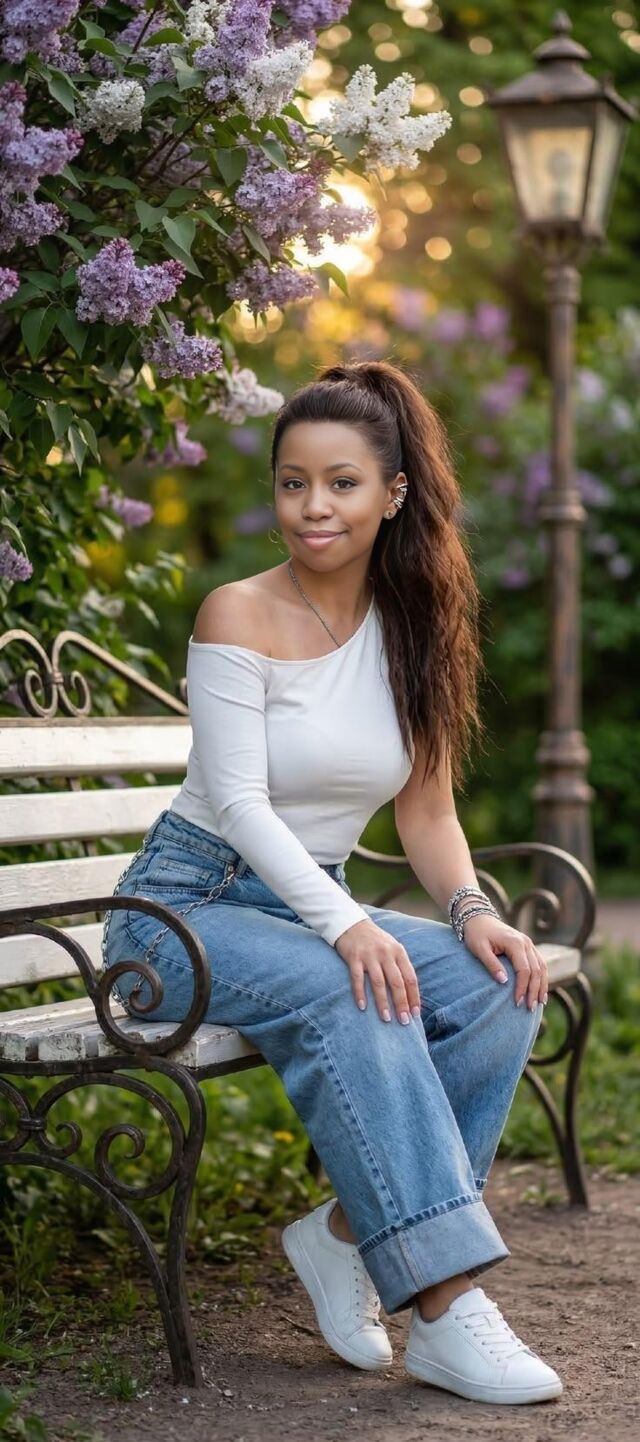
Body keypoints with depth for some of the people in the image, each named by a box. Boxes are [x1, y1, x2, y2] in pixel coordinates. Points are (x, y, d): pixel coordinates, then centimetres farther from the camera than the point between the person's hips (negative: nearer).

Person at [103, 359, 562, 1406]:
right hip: (186, 910, -6)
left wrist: (472, 911, -13)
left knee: (502, 983, -20)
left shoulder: (413, 629, 7)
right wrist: (346, 926, -31)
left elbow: (427, 810, 7)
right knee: (355, 998, -35)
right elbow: (238, 802, -18)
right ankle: (443, 1302, -34)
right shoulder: (239, 616, -10)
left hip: (314, 908, 6)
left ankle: (351, 1231, -14)